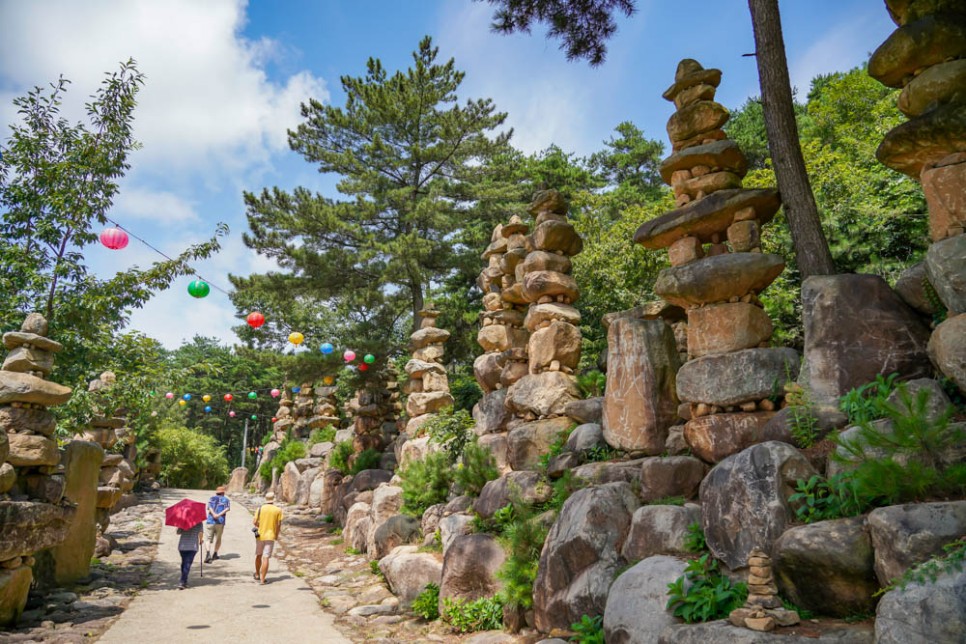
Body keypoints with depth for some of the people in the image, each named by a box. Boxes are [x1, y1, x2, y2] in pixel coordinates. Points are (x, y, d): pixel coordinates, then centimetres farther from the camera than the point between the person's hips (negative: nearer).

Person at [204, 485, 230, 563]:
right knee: (218, 538, 18)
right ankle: (215, 554, 27)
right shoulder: (226, 500, 12)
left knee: (208, 538, 0)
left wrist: (214, 514, -19)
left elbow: (209, 507, -6)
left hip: (210, 521, 0)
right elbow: (227, 508, -8)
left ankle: (208, 554, -19)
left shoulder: (212, 498, 14)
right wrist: (219, 514, -16)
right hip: (220, 522, 1)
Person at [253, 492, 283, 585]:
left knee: (258, 555, 20)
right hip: (270, 536, -2)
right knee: (266, 558, -3)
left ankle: (257, 575, 34)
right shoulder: (278, 510, -5)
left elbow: (254, 522, -3)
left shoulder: (260, 508, -2)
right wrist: (276, 535, 11)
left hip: (260, 535, 2)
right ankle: (262, 579, -8)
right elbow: (279, 525, -4)